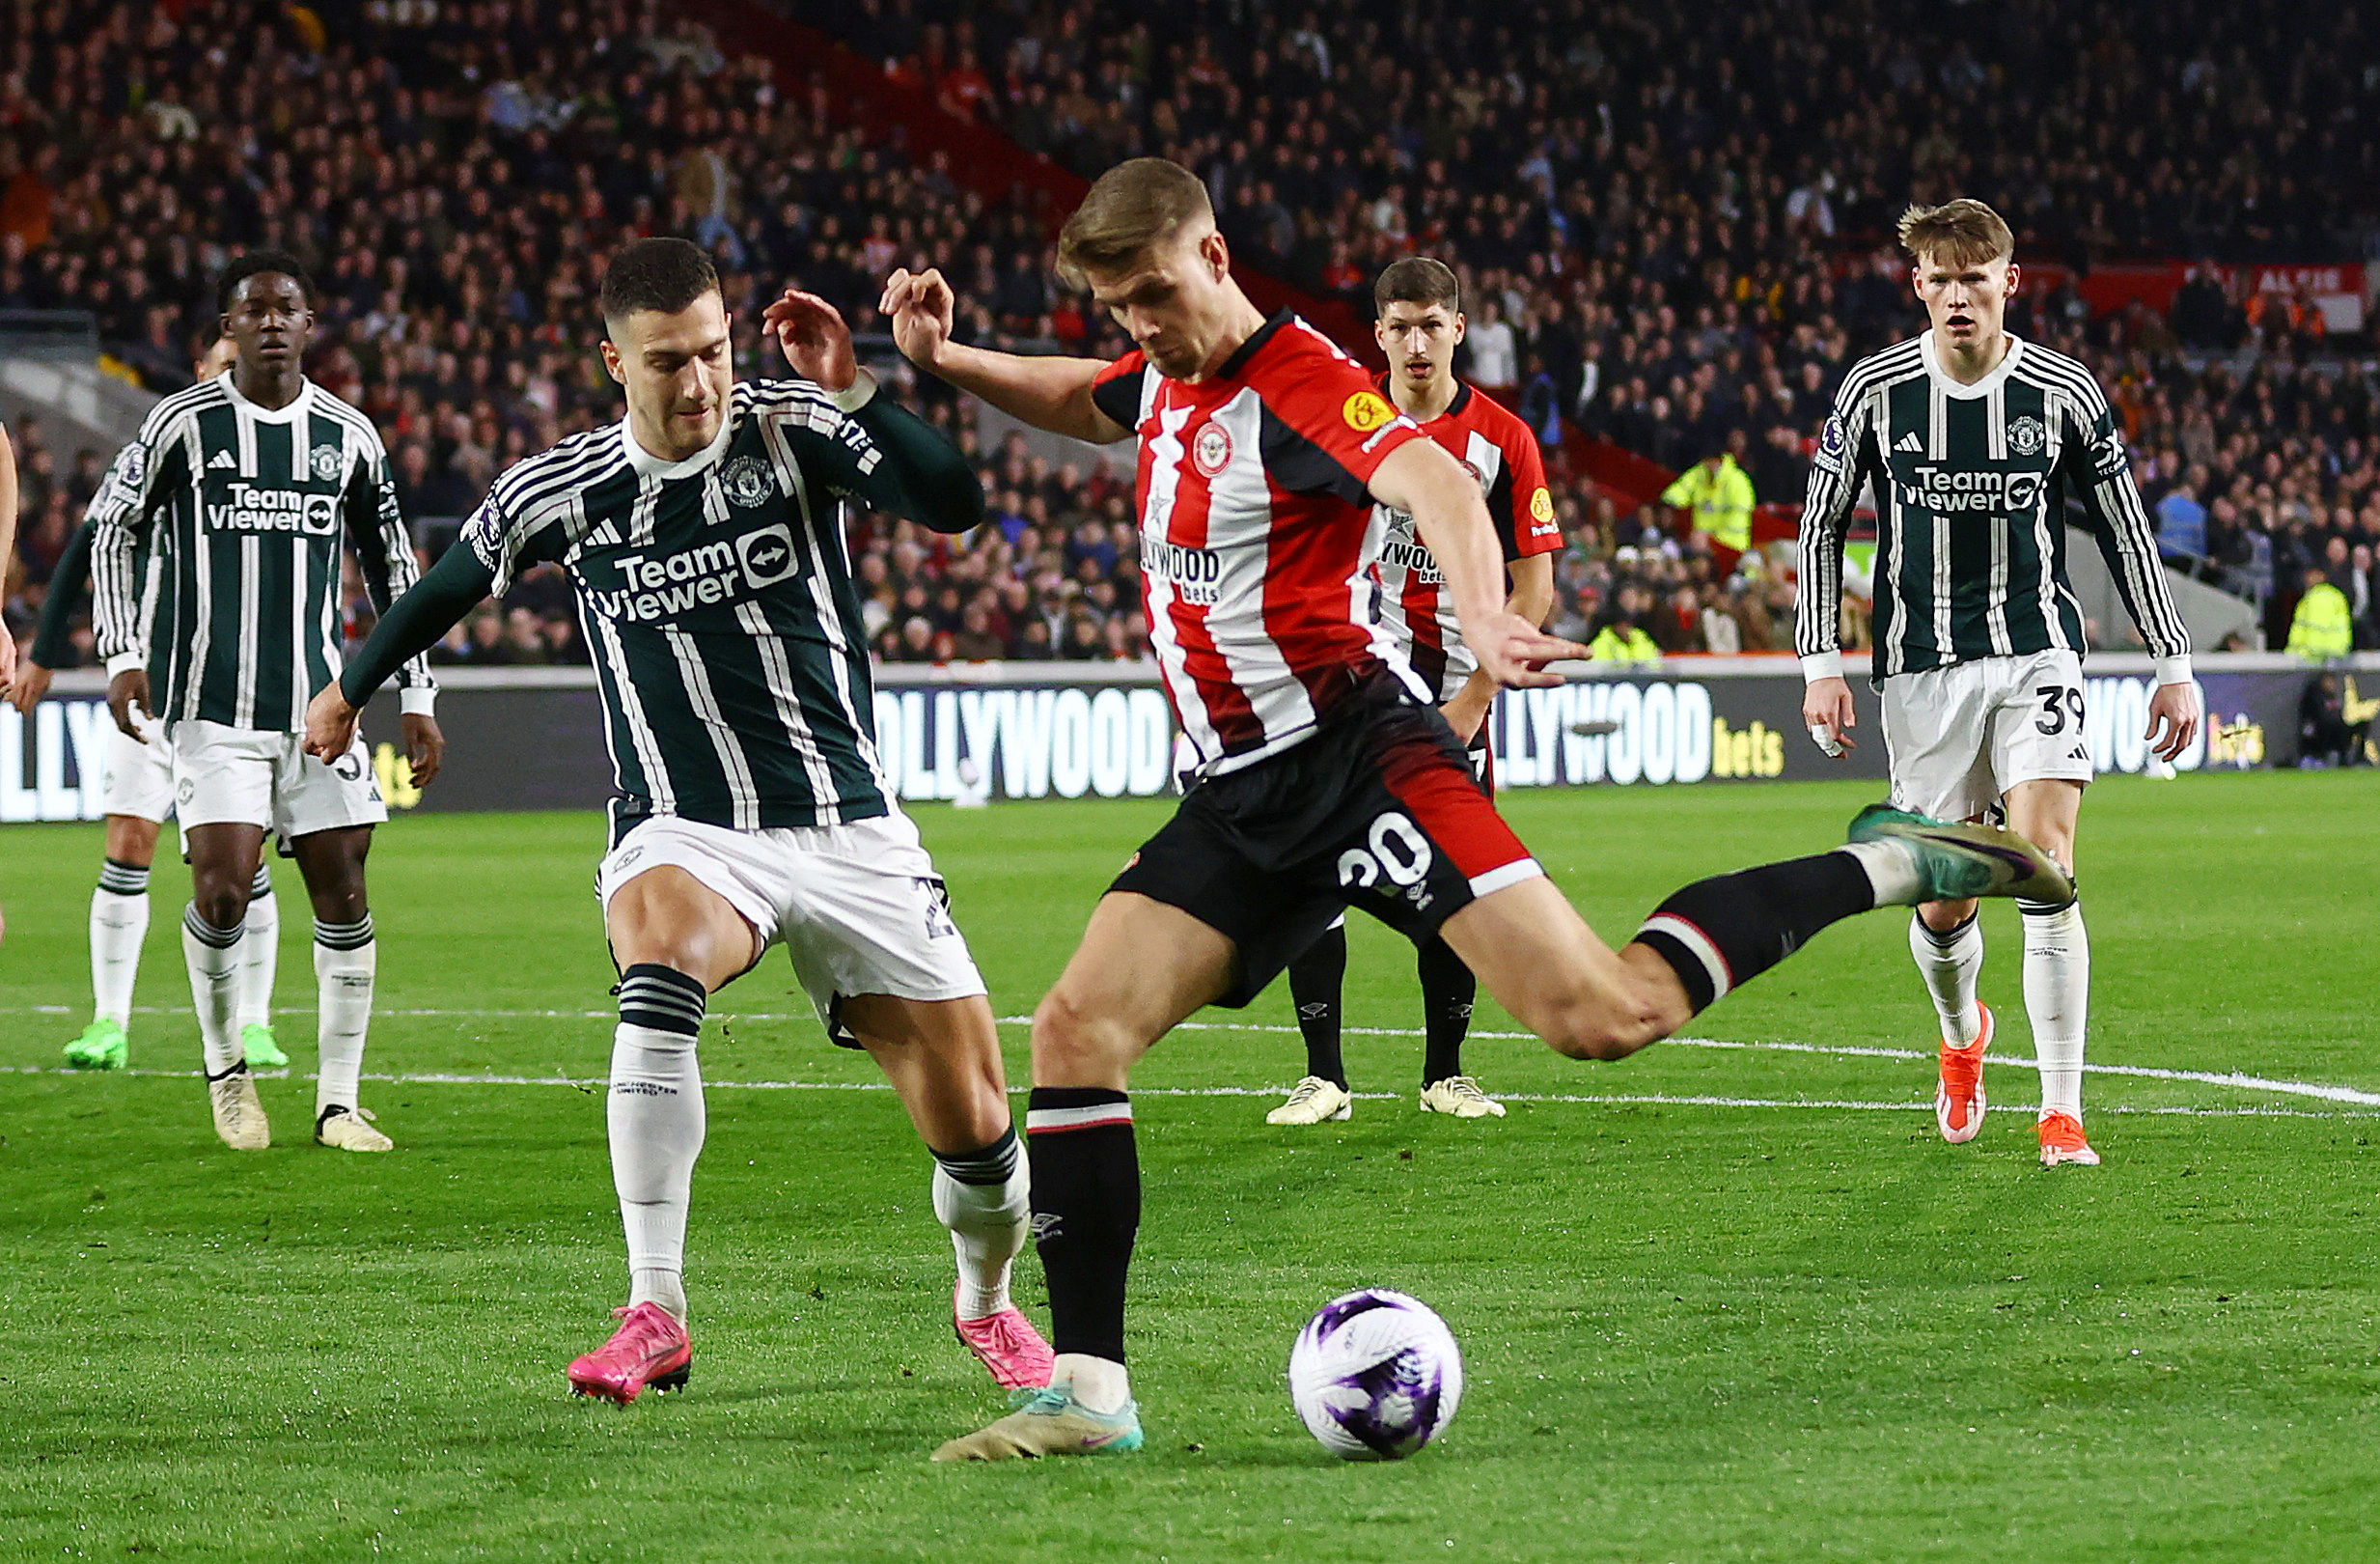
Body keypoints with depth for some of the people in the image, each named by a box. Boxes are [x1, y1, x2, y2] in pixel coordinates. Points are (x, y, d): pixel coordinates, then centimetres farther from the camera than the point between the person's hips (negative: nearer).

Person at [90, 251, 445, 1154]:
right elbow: (113, 532, 8)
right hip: (212, 705, -3)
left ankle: (339, 1103, 7)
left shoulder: (348, 435, 7)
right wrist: (123, 656, -2)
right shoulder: (183, 424, -1)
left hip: (319, 701, 3)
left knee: (343, 894, -1)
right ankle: (226, 1070, 10)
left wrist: (417, 697, 11)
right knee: (222, 889, -14)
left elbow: (391, 566, 15)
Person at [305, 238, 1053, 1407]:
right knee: (658, 979, -37)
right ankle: (654, 1316, -32)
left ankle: (985, 1302, 33)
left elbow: (955, 506, -21)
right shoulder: (559, 497, -2)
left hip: (849, 832, 0)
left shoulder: (792, 431, -6)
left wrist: (852, 391, -29)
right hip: (685, 835, 0)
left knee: (976, 1134, -2)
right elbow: (443, 589, 19)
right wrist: (350, 689, 33)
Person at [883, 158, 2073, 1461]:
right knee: (1075, 1030, -7)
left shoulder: (1298, 384, -13)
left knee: (1603, 1017, -21)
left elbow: (1436, 485, -32)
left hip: (1354, 754, -8)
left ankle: (1885, 870, -1)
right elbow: (1076, 400, 39)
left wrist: (1483, 623, -52)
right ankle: (1088, 1394, -5)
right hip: (1240, 801, 8)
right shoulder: (1165, 376, 14)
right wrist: (943, 360, 20)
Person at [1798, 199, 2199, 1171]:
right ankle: (1960, 1036, 38)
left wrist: (2174, 666, 6)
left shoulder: (2064, 395, -3)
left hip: (2035, 654, -1)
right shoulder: (1874, 392, -3)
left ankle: (2062, 1114, -12)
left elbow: (2126, 532, 7)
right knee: (1942, 901, 3)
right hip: (1921, 666, 1)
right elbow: (1821, 526, 7)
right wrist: (1821, 666, 0)